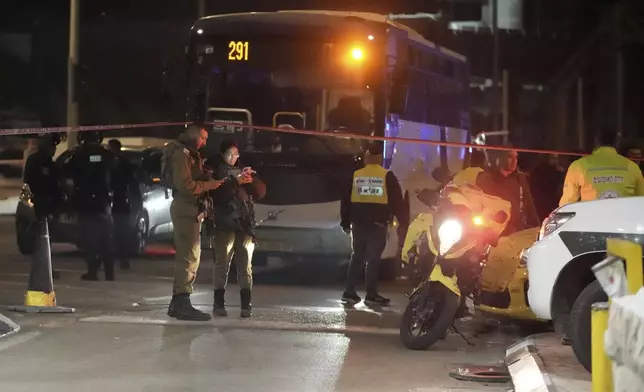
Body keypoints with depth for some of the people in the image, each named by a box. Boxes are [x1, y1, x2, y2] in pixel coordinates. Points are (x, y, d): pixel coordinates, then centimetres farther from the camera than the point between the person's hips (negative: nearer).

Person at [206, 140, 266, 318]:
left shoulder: (243, 171, 20)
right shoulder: (215, 171, 5)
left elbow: (261, 192, 13)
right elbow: (217, 193, -12)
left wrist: (251, 179, -4)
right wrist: (236, 182, -18)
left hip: (245, 223, 4)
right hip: (225, 223, -4)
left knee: (245, 266, -1)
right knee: (222, 263, -8)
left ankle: (246, 305, -3)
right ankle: (219, 303, -5)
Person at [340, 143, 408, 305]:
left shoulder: (355, 175, 6)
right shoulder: (387, 176, -3)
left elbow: (346, 200, 9)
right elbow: (397, 202, -4)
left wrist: (345, 222, 16)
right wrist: (404, 223, 1)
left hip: (358, 223, 3)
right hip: (378, 224, -3)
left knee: (357, 257, 12)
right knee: (373, 259, 0)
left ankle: (349, 292, 9)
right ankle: (371, 295, -1)